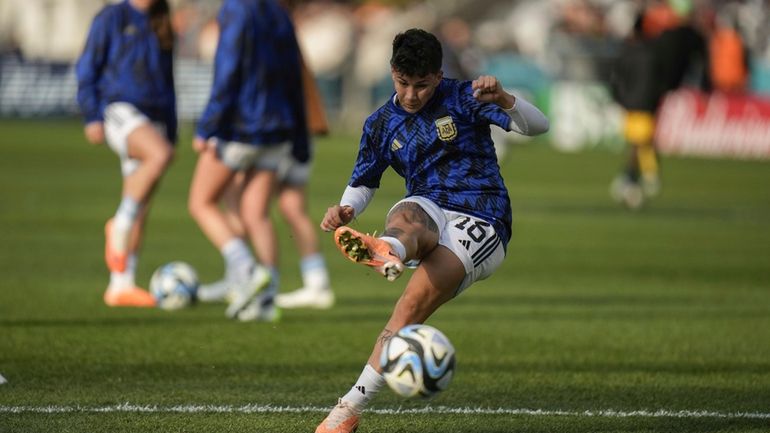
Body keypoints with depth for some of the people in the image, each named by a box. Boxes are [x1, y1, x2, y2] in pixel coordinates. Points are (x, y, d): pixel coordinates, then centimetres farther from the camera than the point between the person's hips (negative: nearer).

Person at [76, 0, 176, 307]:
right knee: (159, 155, -35)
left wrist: (171, 133, 21)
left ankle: (121, 286, 4)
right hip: (119, 109, -6)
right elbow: (86, 70, 0)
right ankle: (120, 226, -21)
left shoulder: (162, 28, 18)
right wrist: (92, 117, -10)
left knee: (140, 211, 1)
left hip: (153, 118, 6)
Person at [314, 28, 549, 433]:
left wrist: (502, 99, -30)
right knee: (405, 217, -37)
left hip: (481, 223, -3)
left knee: (411, 306, -24)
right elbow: (363, 183, 21)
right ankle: (388, 251, -75)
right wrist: (344, 210, -3)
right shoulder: (381, 124, 10)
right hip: (429, 211, 3)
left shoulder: (462, 98, -1)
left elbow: (537, 125, -8)